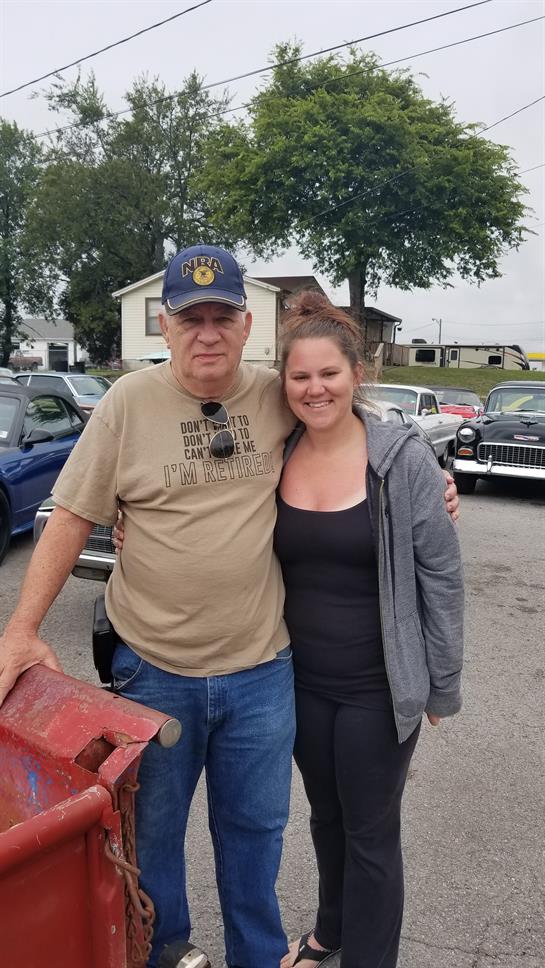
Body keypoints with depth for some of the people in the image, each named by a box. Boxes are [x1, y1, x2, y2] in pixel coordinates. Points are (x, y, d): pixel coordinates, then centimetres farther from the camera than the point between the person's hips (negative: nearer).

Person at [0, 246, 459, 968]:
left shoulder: (280, 398, -4)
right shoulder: (128, 403, -8)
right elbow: (72, 519, -3)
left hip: (262, 669, 1)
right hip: (152, 669, 0)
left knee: (254, 828, 21)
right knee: (149, 834, 20)